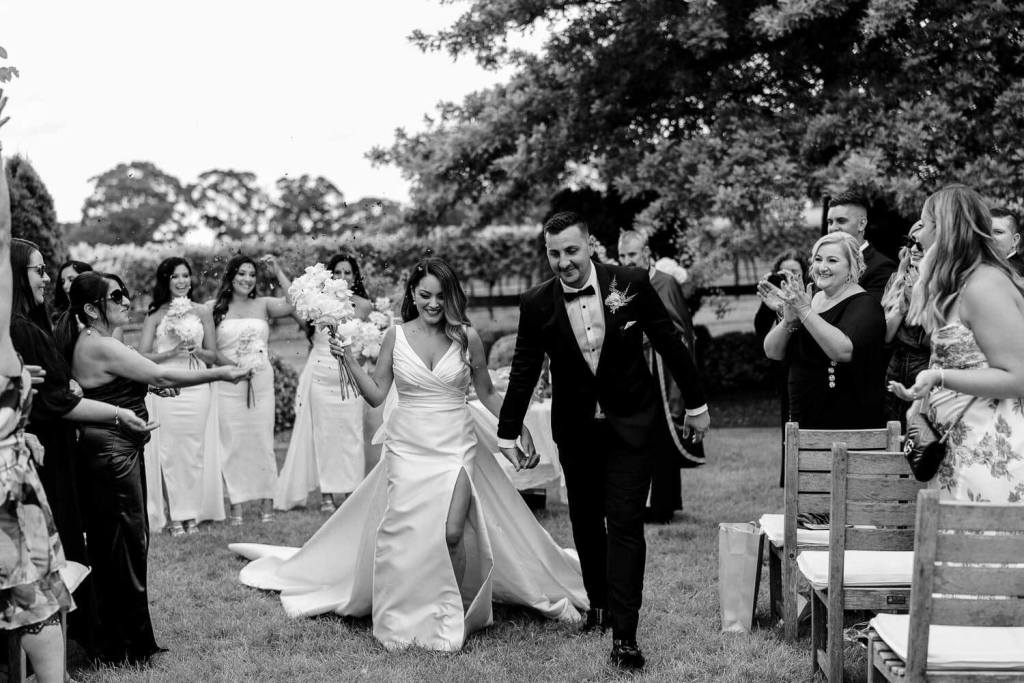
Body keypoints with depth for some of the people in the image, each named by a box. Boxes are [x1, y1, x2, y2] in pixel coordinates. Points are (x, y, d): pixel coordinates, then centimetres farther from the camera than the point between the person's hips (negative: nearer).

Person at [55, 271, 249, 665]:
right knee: (124, 544, -1)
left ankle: (122, 638, 25)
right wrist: (221, 374, -14)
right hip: (112, 452, -10)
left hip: (115, 450, 10)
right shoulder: (101, 347, -19)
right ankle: (124, 647, 9)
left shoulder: (89, 342, 11)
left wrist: (149, 386, 6)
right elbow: (162, 376, -19)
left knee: (129, 541, 16)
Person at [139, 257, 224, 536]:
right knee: (169, 450, -2)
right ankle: (176, 515, 4)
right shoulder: (155, 315, 5)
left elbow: (212, 356, 11)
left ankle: (193, 513, 8)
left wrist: (195, 350, -8)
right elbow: (142, 356, 0)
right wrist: (172, 352, -13)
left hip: (196, 388, 1)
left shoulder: (202, 312, 9)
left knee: (194, 450, 1)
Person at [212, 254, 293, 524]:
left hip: (261, 382, 1)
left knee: (262, 440, 3)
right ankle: (236, 505, 6)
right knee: (232, 443, 1)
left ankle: (267, 503, 9)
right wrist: (230, 363, -15)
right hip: (228, 383, -1)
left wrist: (278, 272, -7)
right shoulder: (216, 309, 4)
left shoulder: (263, 305, 7)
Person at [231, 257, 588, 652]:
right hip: (407, 449, 1)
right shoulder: (396, 337, 1)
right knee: (405, 535, -2)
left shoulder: (467, 338, 0)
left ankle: (452, 616, 8)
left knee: (452, 534, -14)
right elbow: (376, 395, 4)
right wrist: (348, 360, -7)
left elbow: (487, 394, 11)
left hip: (456, 449, -1)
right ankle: (409, 620, 15)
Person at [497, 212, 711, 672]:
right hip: (575, 429, 2)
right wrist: (508, 431, 7)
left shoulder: (631, 284, -12)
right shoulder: (536, 305, -9)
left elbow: (670, 345, -2)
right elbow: (524, 371, 2)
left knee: (625, 525, -8)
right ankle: (599, 604, 34)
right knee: (586, 522, 13)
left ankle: (624, 635, -7)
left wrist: (695, 404, 4)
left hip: (631, 424, -2)